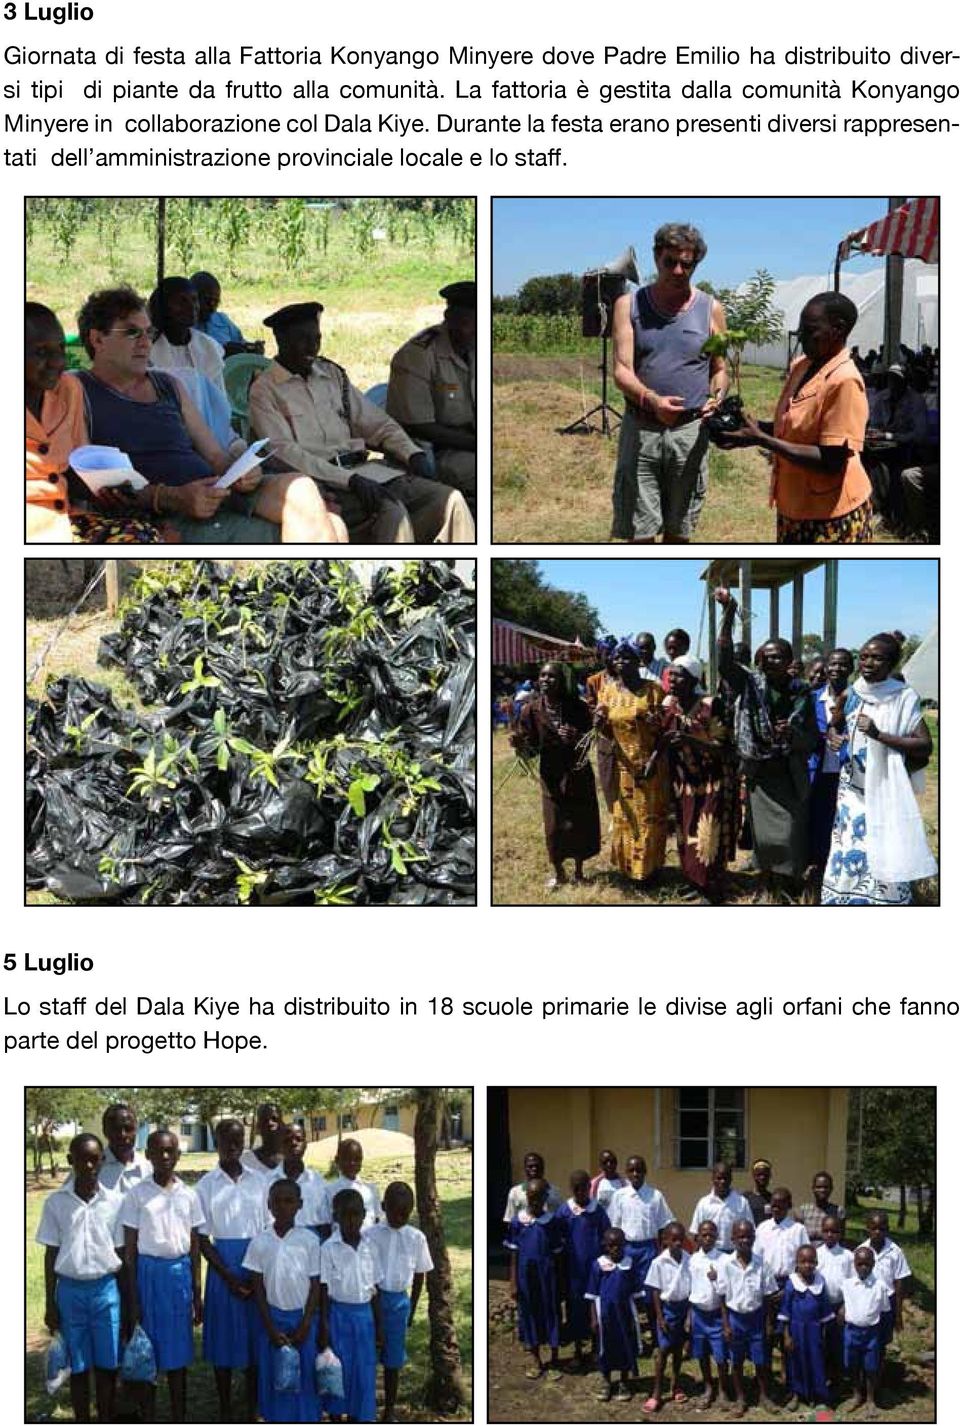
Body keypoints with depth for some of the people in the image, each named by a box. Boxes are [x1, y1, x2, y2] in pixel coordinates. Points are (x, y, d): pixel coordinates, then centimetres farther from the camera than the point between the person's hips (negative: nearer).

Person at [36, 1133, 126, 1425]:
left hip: (106, 1289, 0)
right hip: (70, 1289, 0)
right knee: (78, 1367, 7)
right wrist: (50, 1304, 3)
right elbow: (51, 1254, 4)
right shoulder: (56, 1202, -2)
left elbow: (122, 1253, 4)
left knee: (107, 1365, 3)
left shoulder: (115, 1201, -1)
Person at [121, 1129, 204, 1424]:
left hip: (180, 1273, 2)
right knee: (148, 1353, 2)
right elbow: (130, 1249, -1)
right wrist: (133, 1298, -4)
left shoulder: (188, 1196, 4)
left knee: (178, 1354, 8)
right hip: (148, 1273, -2)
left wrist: (197, 1295, 7)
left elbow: (195, 1248, 8)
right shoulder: (137, 1195, -3)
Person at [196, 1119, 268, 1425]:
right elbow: (202, 1238, -3)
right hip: (223, 1265, -2)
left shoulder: (257, 1181, 5)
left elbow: (269, 1230, 5)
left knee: (255, 1339, 6)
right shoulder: (207, 1185, -1)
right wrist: (229, 1277, -11)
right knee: (223, 1340, 3)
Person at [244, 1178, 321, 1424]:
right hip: (271, 1317, 1)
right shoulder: (260, 1242, -3)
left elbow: (316, 1285, -2)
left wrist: (305, 1326, -9)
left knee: (304, 1375, 2)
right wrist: (271, 1328, -8)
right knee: (272, 1375, 4)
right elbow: (258, 1287, -1)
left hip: (301, 1318, -1)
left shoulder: (309, 1240, -5)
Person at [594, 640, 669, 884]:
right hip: (623, 765, 3)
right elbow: (608, 732, 9)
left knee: (650, 816, 4)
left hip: (651, 763, -3)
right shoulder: (610, 691, 2)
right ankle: (628, 866, 22)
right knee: (625, 816, 10)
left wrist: (655, 758, -18)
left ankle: (649, 867, 15)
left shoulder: (653, 689, -9)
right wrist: (600, 725, -14)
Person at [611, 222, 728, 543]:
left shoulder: (710, 309, 6)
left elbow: (720, 369, 13)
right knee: (640, 531, -2)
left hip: (691, 430, 1)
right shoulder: (629, 305, 2)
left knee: (679, 529, 9)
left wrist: (716, 398, -12)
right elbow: (621, 369, -6)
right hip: (641, 429, -1)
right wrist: (650, 399, -27)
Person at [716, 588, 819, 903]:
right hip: (758, 773, 0)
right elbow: (725, 659, -19)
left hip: (791, 774, 0)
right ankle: (768, 883, 25)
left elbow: (813, 739, 2)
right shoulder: (750, 684, -2)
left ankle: (788, 885, 15)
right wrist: (728, 614, -29)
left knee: (792, 834, -3)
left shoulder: (801, 693, -1)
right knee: (763, 835, 5)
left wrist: (793, 734, -21)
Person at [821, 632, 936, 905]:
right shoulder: (849, 695, 4)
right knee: (849, 852, 2)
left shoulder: (904, 697, -8)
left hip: (887, 791, -3)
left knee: (884, 856, -3)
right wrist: (833, 737, -1)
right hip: (853, 788, 4)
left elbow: (925, 745, -15)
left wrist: (880, 735, -22)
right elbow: (833, 725, 23)